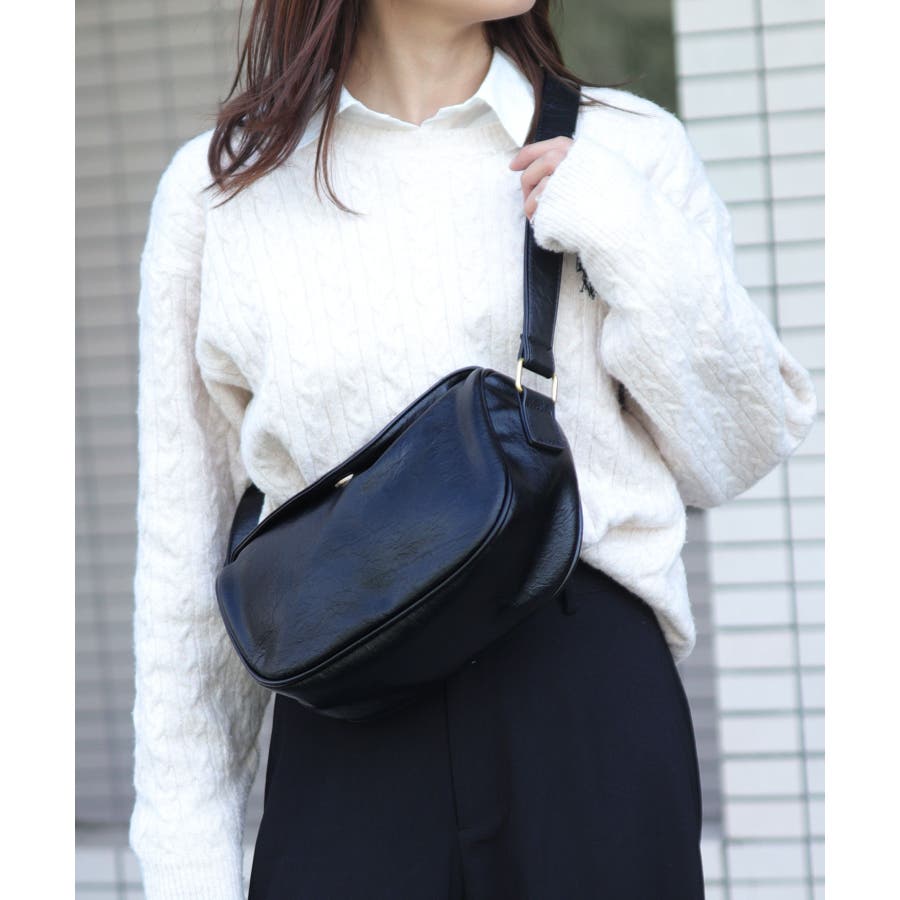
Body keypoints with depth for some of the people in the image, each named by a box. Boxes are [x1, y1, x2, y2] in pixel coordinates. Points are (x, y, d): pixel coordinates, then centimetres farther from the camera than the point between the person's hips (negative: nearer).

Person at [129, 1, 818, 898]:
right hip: (349, 736, 0)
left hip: (592, 699, 1)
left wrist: (632, 245, -7)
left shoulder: (628, 147, 7)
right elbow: (184, 550, 7)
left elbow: (732, 458, 8)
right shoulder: (217, 186, 6)